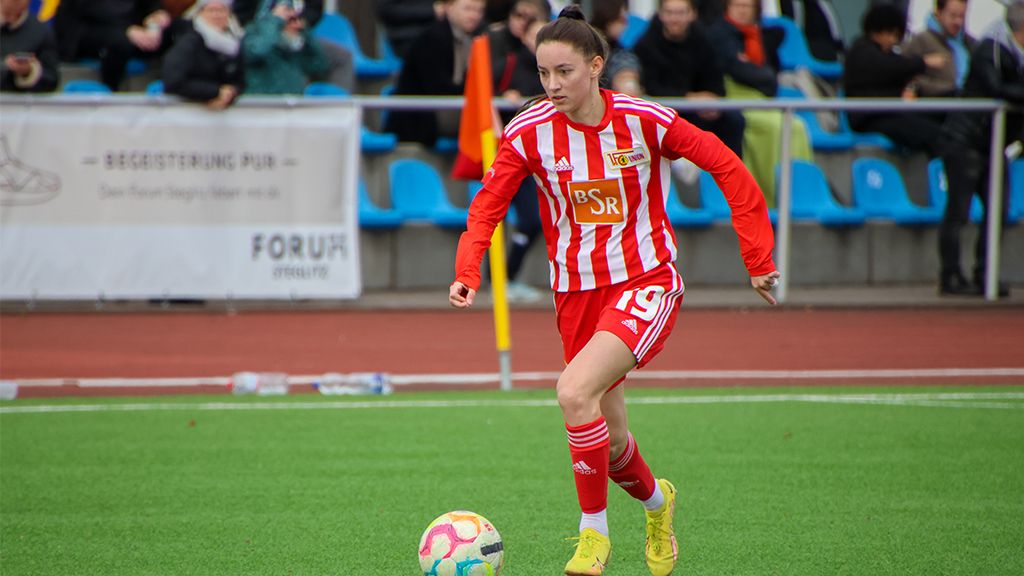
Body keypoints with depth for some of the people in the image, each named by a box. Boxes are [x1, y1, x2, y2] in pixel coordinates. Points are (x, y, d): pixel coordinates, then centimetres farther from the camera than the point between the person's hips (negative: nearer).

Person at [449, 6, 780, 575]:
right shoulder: (530, 132, -6)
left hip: (648, 282, -4)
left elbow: (729, 168, -4)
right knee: (608, 439, 8)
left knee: (575, 390, -27)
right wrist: (468, 272, -18)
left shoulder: (645, 120, -13)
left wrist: (758, 258, -3)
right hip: (578, 291, 4)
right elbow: (488, 206, 0)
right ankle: (655, 499, 44)